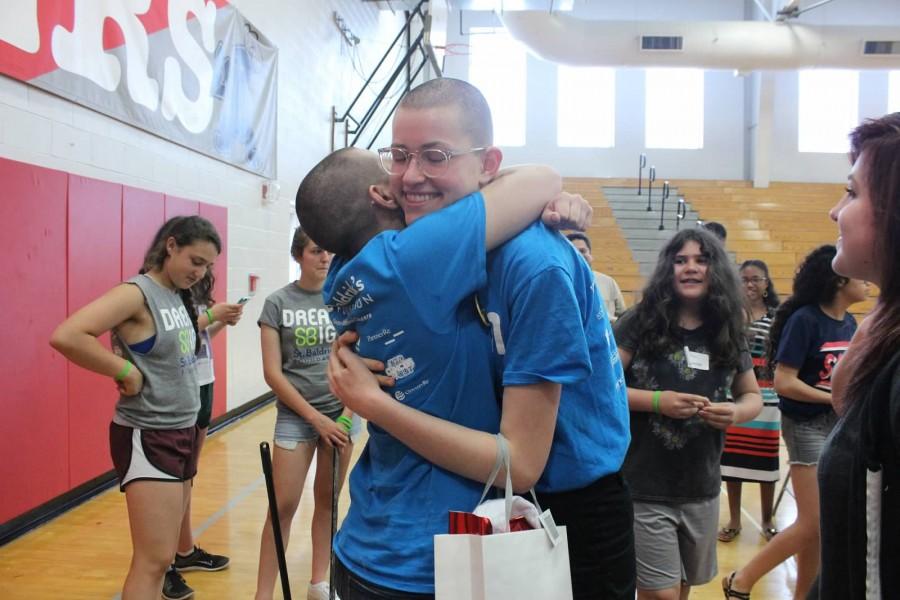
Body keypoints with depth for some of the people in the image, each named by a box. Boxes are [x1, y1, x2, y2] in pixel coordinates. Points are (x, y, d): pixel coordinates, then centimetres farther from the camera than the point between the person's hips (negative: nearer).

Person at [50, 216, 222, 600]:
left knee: (162, 553, 17)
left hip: (182, 431, 9)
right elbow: (65, 337, -29)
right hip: (147, 438, -9)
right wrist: (126, 372, -21)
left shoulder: (177, 295, 9)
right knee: (154, 560, -6)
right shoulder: (137, 293, -17)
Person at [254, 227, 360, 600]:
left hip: (341, 412, 2)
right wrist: (315, 418, -11)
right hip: (295, 415, -2)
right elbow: (272, 373, -7)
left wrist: (347, 413, -7)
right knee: (283, 505, -2)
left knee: (327, 500, 11)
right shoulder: (277, 303, -5)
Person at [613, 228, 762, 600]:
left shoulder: (728, 333, 4)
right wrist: (657, 401, -23)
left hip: (702, 491, 5)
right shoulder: (640, 322, -9)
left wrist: (736, 412, -8)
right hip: (644, 488, -5)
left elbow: (752, 396, 14)